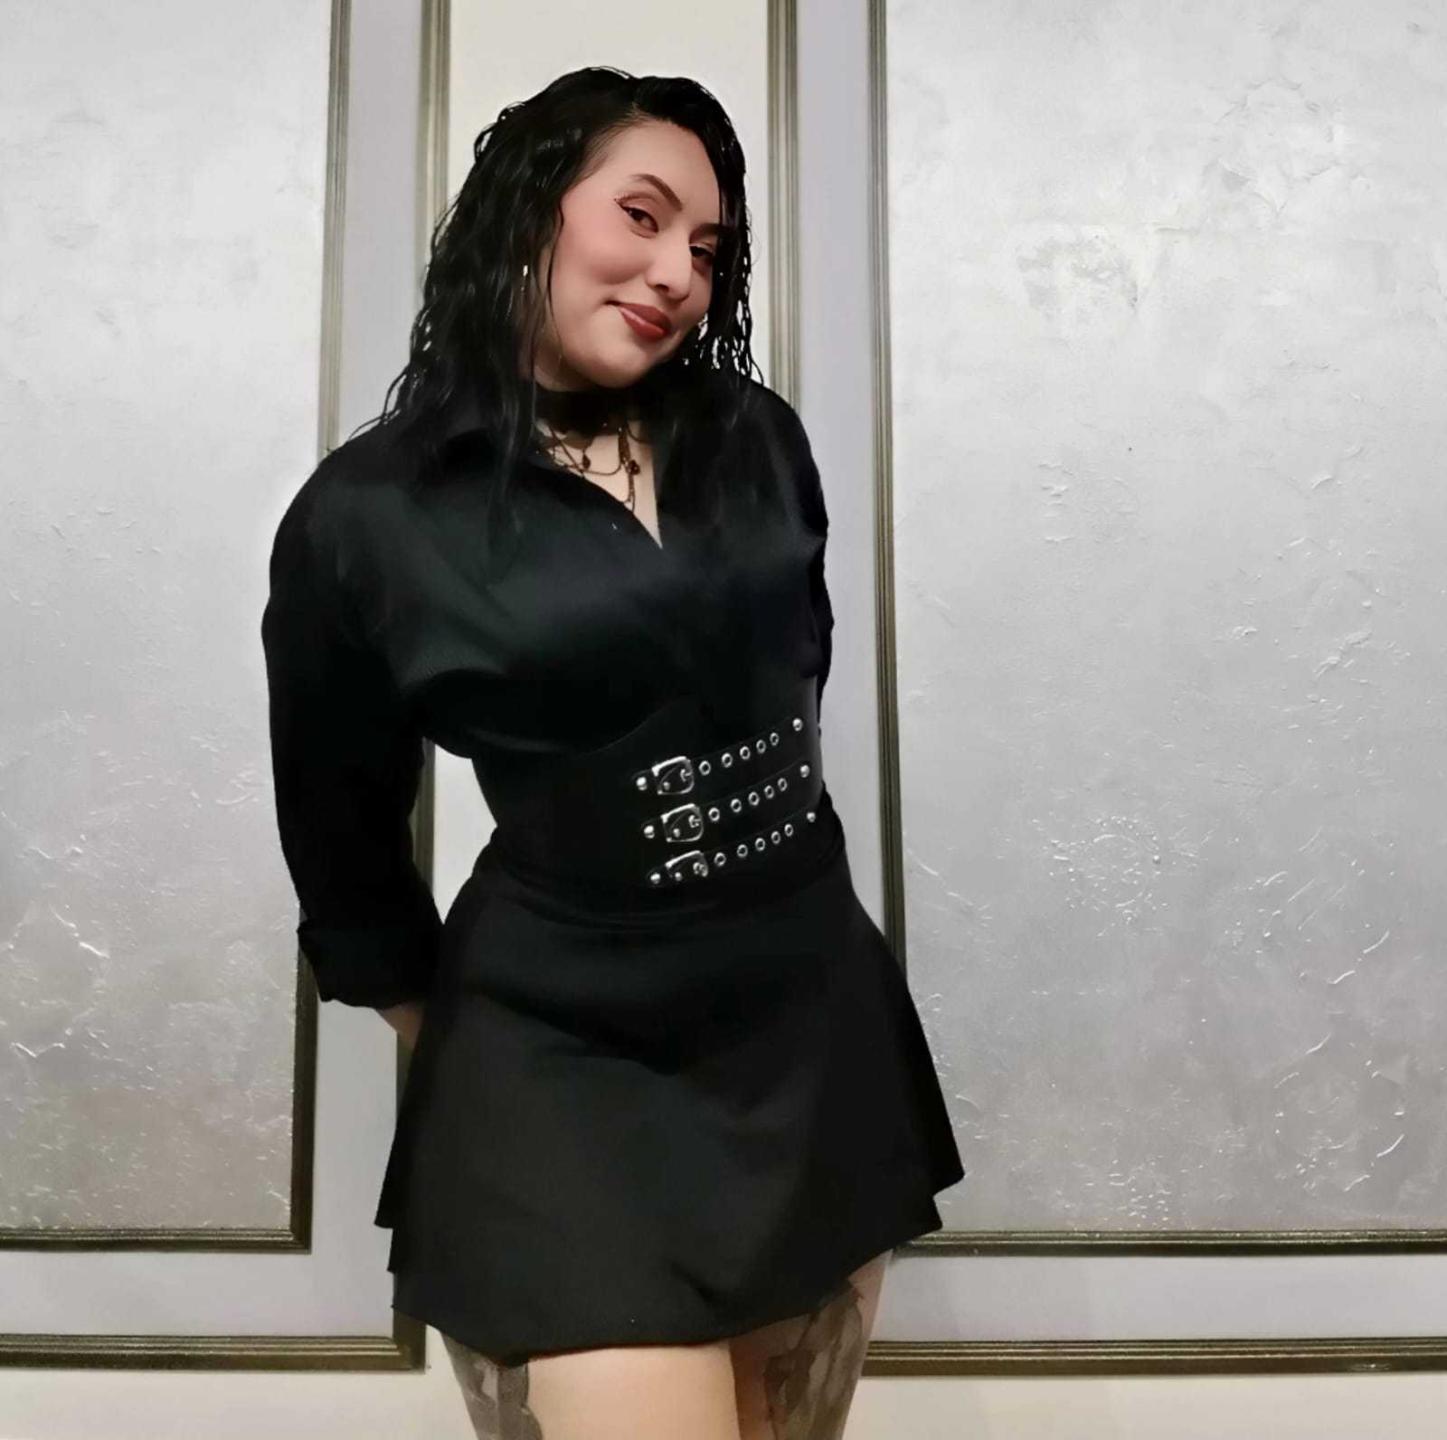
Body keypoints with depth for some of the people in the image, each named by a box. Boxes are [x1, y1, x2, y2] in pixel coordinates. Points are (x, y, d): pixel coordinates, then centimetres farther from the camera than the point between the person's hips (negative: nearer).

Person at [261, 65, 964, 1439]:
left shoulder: (759, 439, 2)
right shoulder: (367, 516, -7)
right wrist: (461, 1056, 11)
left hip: (819, 1028, 5)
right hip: (564, 1067, -4)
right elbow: (343, 848, 3)